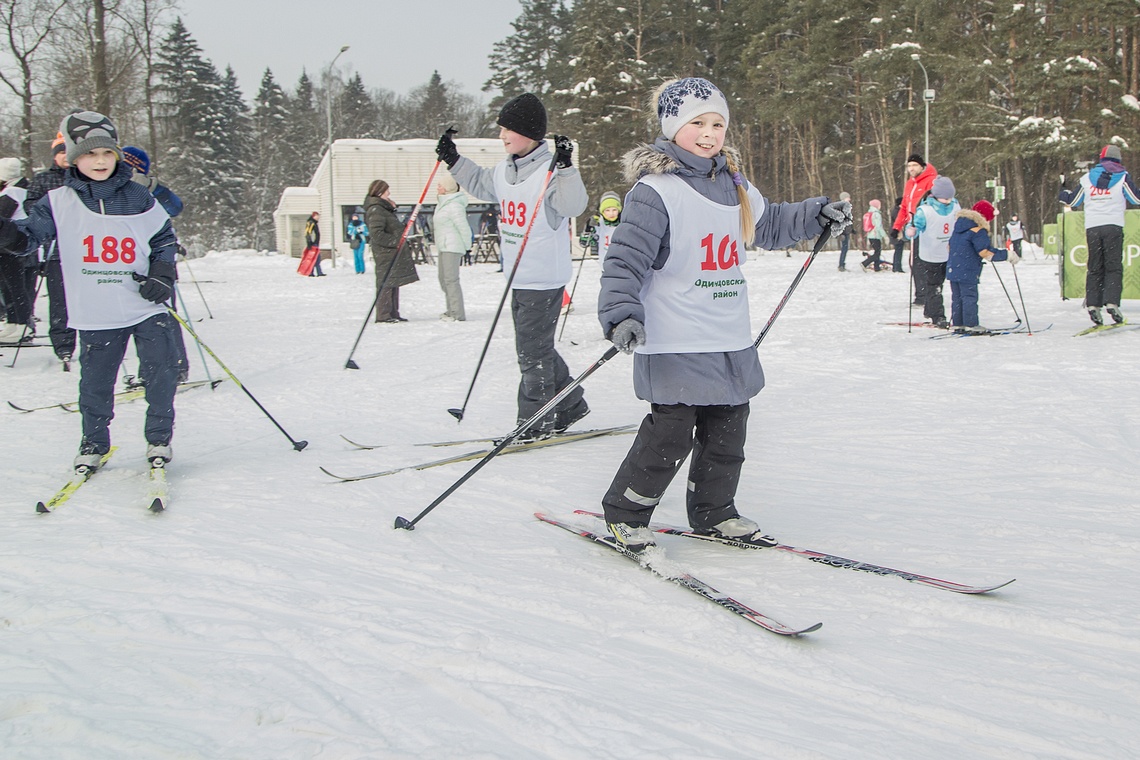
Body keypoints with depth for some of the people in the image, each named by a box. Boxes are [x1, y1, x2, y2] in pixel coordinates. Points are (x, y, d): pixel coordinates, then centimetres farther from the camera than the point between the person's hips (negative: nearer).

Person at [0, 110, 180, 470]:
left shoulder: (138, 198, 3)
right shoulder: (59, 202, 0)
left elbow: (165, 238, 12)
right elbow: (31, 235, -5)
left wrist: (161, 274, -3)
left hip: (145, 306, 0)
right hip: (95, 313, 0)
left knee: (161, 370, -1)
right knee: (95, 380, 6)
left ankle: (159, 438, 18)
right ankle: (94, 441, 26)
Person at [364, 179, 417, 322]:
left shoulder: (384, 208, 19)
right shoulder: (375, 210, -14)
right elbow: (376, 234, -23)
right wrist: (395, 240, -20)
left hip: (392, 252, 11)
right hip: (385, 253, -11)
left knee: (393, 283, 13)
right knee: (386, 283, -9)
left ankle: (393, 313, 18)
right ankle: (383, 315, -7)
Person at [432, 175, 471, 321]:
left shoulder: (454, 206, -16)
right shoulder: (443, 203, 16)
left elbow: (464, 228, -17)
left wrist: (467, 247, -13)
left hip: (452, 247, -11)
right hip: (444, 247, 11)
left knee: (451, 279, -13)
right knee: (444, 279, 15)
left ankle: (458, 314, -13)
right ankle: (451, 311, 23)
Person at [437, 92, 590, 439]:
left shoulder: (551, 172, -17)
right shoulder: (504, 170, 9)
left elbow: (573, 205, -31)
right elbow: (481, 185, 29)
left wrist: (565, 167, -40)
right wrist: (453, 160, 25)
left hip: (544, 279, -9)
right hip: (518, 278, 9)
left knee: (533, 351, -2)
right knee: (536, 347, 18)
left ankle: (536, 422, 9)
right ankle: (569, 404, 32)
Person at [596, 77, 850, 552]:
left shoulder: (734, 187, 12)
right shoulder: (654, 191, -13)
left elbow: (770, 225, 31)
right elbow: (625, 258, -19)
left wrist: (816, 216, 20)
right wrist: (621, 313, -31)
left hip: (732, 341, 8)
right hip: (675, 344, -8)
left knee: (727, 430, 14)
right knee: (671, 433, -7)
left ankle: (714, 511, 31)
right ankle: (624, 513, 11)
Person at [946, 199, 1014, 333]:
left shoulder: (959, 225, 13)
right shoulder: (978, 230, -13)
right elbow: (985, 253, -18)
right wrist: (1007, 255, -14)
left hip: (952, 269, 8)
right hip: (967, 271, -8)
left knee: (957, 297, 11)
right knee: (969, 297, -3)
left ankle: (957, 324, 14)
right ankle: (971, 325, -2)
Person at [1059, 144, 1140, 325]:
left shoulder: (1088, 177, 13)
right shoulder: (1122, 176, 5)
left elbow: (1072, 201, 21)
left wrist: (1062, 190, 41)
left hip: (1092, 227, 3)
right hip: (1113, 226, -3)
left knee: (1094, 267, 8)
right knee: (1114, 266, -2)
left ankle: (1093, 305, -2)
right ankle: (1111, 302, -17)